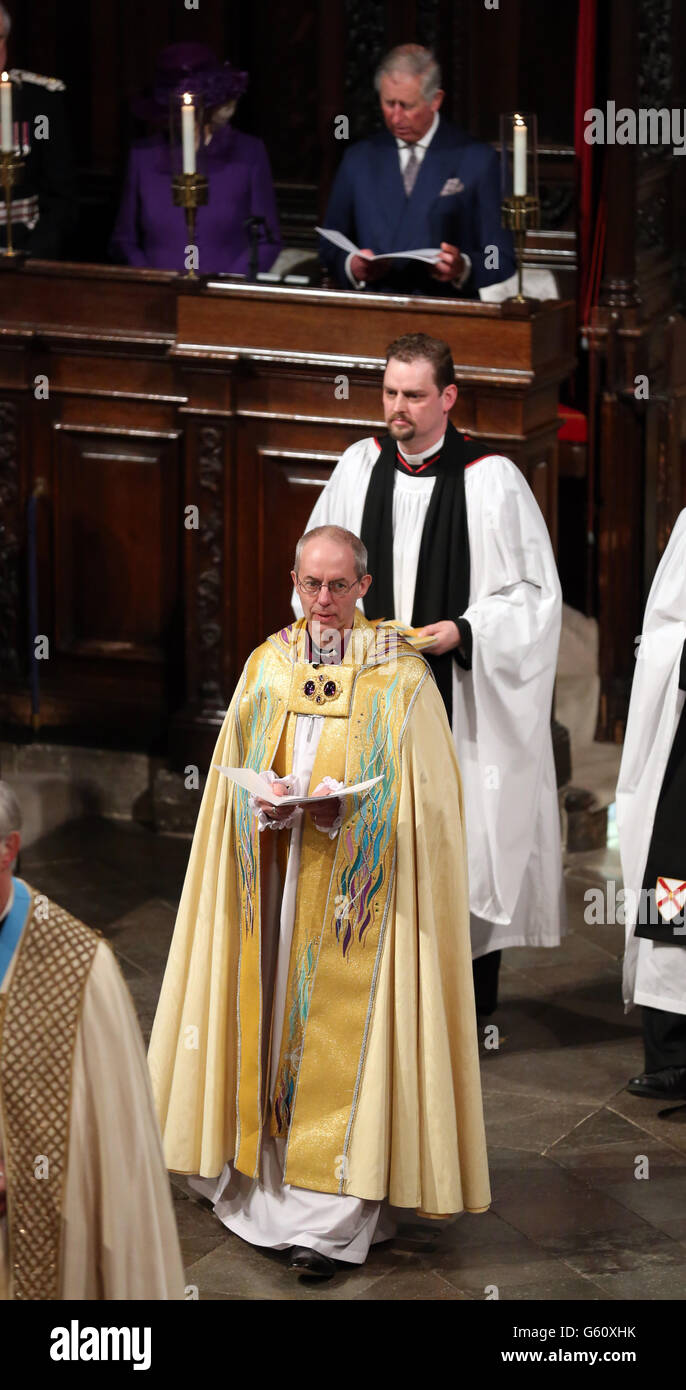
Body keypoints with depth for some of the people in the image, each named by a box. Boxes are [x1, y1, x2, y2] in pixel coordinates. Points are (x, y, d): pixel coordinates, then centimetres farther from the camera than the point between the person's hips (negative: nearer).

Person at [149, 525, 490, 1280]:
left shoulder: (400, 675, -3)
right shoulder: (266, 666, 10)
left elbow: (422, 795, -6)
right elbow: (233, 777, 11)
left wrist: (345, 808, -21)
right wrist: (267, 801, -11)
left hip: (360, 892, -4)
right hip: (275, 880, 4)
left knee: (342, 1034, -6)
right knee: (274, 1018, 6)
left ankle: (333, 1220, -5)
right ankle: (271, 1174, 17)